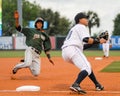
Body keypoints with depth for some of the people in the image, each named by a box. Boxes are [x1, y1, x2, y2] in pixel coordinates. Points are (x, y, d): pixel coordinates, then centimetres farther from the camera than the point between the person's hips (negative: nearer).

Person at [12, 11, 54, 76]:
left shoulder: (44, 35, 21)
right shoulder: (30, 31, 11)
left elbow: (46, 48, 19)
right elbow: (19, 28, 1)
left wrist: (49, 58, 10)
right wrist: (16, 19, -15)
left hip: (37, 55, 4)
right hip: (30, 50, -4)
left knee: (36, 74, -6)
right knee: (28, 63, -35)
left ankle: (26, 62, 22)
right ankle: (16, 67, -3)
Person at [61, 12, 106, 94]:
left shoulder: (74, 28, 32)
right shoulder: (81, 27, 3)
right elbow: (86, 40, -13)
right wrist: (98, 41, -3)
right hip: (73, 49, -10)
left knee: (87, 66, 22)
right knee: (86, 68, -20)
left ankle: (97, 85, 27)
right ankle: (76, 85, -41)